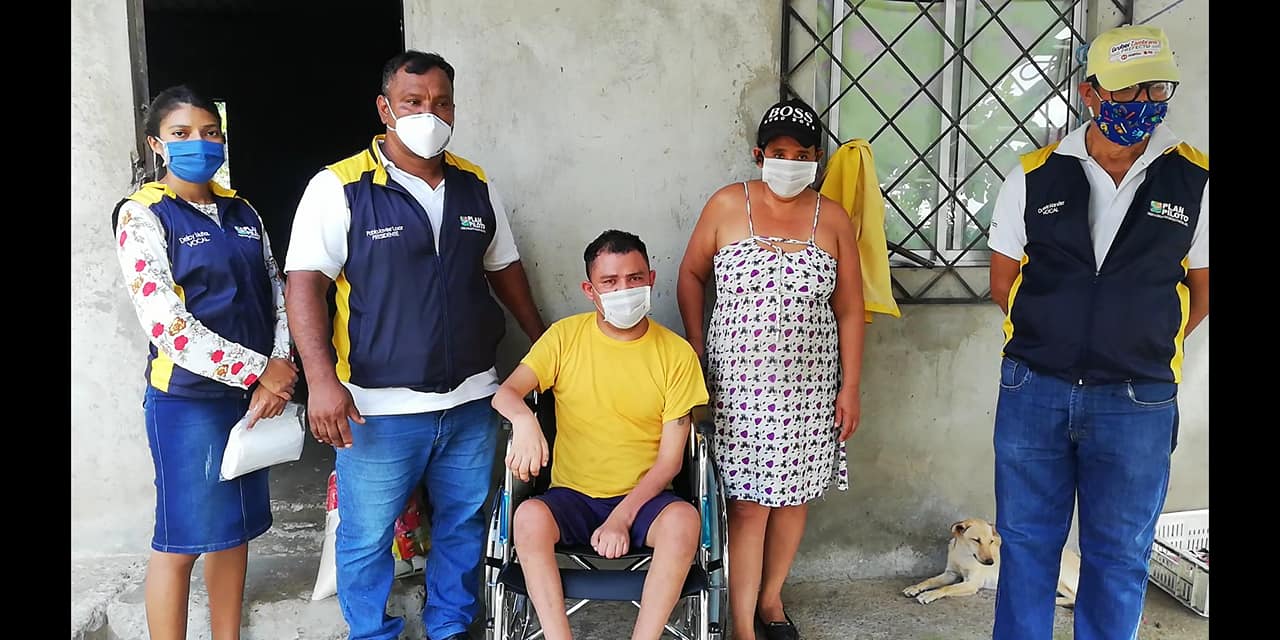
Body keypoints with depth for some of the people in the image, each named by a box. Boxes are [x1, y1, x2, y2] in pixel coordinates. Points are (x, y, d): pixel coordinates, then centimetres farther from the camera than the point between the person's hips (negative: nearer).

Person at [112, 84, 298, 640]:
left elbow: (276, 295, 8)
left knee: (233, 527, 15)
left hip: (252, 394, 6)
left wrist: (273, 376, -6)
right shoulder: (142, 215, -7)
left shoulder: (241, 212, 11)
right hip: (187, 398, -5)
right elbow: (165, 323, -16)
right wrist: (258, 370, -15)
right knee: (182, 540, 3)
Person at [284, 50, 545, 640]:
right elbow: (304, 284, -12)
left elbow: (503, 268, 17)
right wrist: (321, 378, -23)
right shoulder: (339, 187, -8)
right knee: (367, 537, 8)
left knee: (463, 525, 17)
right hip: (380, 407, -4)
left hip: (471, 400, 4)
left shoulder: (476, 186, 7)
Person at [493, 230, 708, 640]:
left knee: (684, 520, -32)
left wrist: (623, 517, -17)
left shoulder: (677, 354, -5)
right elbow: (505, 393, -10)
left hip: (643, 498, 0)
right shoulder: (565, 337, -1)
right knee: (530, 517, -31)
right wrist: (523, 418, -35)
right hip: (572, 496, 1)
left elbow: (670, 459, -4)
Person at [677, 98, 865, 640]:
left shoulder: (833, 219, 3)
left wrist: (850, 387, 2)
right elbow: (692, 274, 10)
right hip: (739, 382, -2)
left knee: (793, 494, 11)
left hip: (809, 385, 2)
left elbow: (849, 310, 5)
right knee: (748, 503, -3)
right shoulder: (727, 205, 0)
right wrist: (695, 344, 2)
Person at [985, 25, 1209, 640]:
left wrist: (1145, 347, 7)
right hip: (1032, 390, 1)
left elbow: (1201, 290, 8)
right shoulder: (1033, 177, -1)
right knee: (1026, 541, 13)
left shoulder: (1194, 182, -3)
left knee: (1118, 557, 12)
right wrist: (1054, 336, 7)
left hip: (1137, 405, 0)